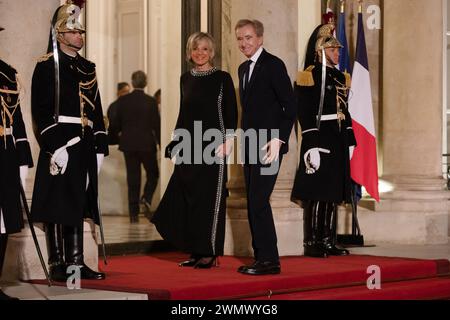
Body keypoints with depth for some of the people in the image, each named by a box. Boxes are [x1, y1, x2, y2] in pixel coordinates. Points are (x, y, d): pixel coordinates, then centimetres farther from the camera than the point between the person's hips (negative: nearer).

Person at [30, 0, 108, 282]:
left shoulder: (87, 68, 17)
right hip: (60, 145, -7)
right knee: (57, 206, -3)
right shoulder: (47, 66, -4)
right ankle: (57, 264, 2)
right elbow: (40, 110, -11)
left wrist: (100, 146, 11)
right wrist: (54, 146, -18)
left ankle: (76, 262, 14)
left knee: (78, 205, 9)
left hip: (84, 146, 7)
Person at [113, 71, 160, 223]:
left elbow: (117, 124, 3)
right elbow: (156, 125, -7)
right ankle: (146, 198, -8)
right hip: (146, 144, -2)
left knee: (133, 178, 6)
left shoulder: (123, 101, -2)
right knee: (153, 174, 16)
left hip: (128, 144, 2)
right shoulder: (151, 102, -8)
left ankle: (134, 213, 4)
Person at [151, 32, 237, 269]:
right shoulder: (186, 79, 12)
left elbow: (231, 112, -4)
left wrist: (228, 140, -14)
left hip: (213, 146, -5)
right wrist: (175, 143, 14)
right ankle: (196, 251, 12)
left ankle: (210, 252, 3)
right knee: (185, 198, 3)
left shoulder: (222, 78, -2)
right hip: (189, 146, 5)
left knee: (209, 197, -3)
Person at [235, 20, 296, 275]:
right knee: (254, 203, 7)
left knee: (259, 201, -13)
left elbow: (290, 105, -12)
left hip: (269, 144, -8)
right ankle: (261, 258, 12)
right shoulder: (244, 68, 17)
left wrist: (279, 140, -19)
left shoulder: (273, 65, -8)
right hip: (250, 145, 8)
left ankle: (270, 259, -8)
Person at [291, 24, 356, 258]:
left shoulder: (341, 78, 16)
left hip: (338, 143, 7)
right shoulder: (309, 77, -7)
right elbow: (305, 115, -13)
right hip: (319, 140, -7)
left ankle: (328, 242, 13)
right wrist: (312, 146, -19)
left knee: (333, 194, 8)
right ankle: (311, 243, -1)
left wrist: (350, 142, 14)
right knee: (315, 194, -6)